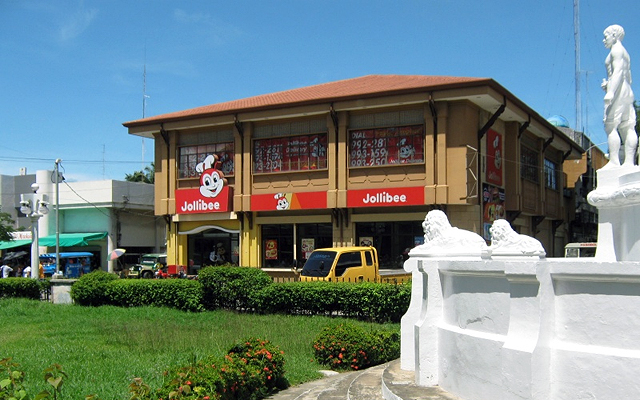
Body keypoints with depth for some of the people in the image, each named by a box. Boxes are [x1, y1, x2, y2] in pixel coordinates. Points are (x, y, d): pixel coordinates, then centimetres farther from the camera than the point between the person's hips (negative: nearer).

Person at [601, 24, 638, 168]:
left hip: (618, 92, -10)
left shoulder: (616, 50, -4)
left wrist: (611, 91, -26)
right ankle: (630, 161, -3)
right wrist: (609, 84, 20)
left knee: (610, 126, -13)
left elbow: (618, 71, -18)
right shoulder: (625, 53, 25)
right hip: (628, 91, 10)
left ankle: (614, 161, -20)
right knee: (627, 128, 2)